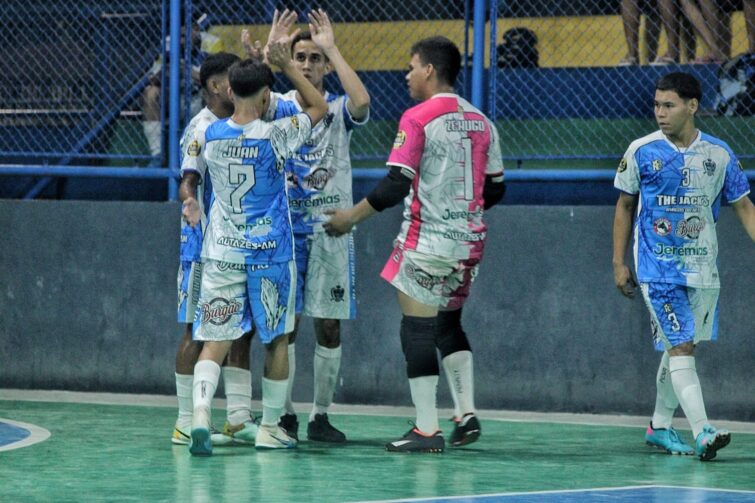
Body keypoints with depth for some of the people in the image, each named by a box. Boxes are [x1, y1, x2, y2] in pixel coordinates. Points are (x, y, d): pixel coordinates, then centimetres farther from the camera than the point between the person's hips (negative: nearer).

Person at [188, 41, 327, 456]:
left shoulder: (211, 136, -2)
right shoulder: (275, 136, -12)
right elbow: (318, 107, 4)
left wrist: (251, 67, 24)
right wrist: (287, 66, 7)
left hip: (221, 254, 2)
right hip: (269, 252, -2)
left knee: (215, 339, -3)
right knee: (276, 340, 14)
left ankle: (200, 413, -25)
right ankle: (270, 427, 19)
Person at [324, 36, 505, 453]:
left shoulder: (418, 118, -10)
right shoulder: (479, 122, 9)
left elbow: (397, 184, -15)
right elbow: (495, 187, 13)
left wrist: (352, 217, -4)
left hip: (426, 242, -7)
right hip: (468, 241, 7)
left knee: (417, 330, -1)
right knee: (449, 325, 21)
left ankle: (427, 430, -2)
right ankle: (466, 414, 10)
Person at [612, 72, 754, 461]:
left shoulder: (718, 154, 1)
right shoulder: (641, 151, -3)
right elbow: (625, 206, 7)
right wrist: (619, 263, 5)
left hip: (702, 268, 3)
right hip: (658, 267, -3)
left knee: (680, 346, 11)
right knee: (680, 345, -14)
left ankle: (659, 426, 27)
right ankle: (702, 432, -23)